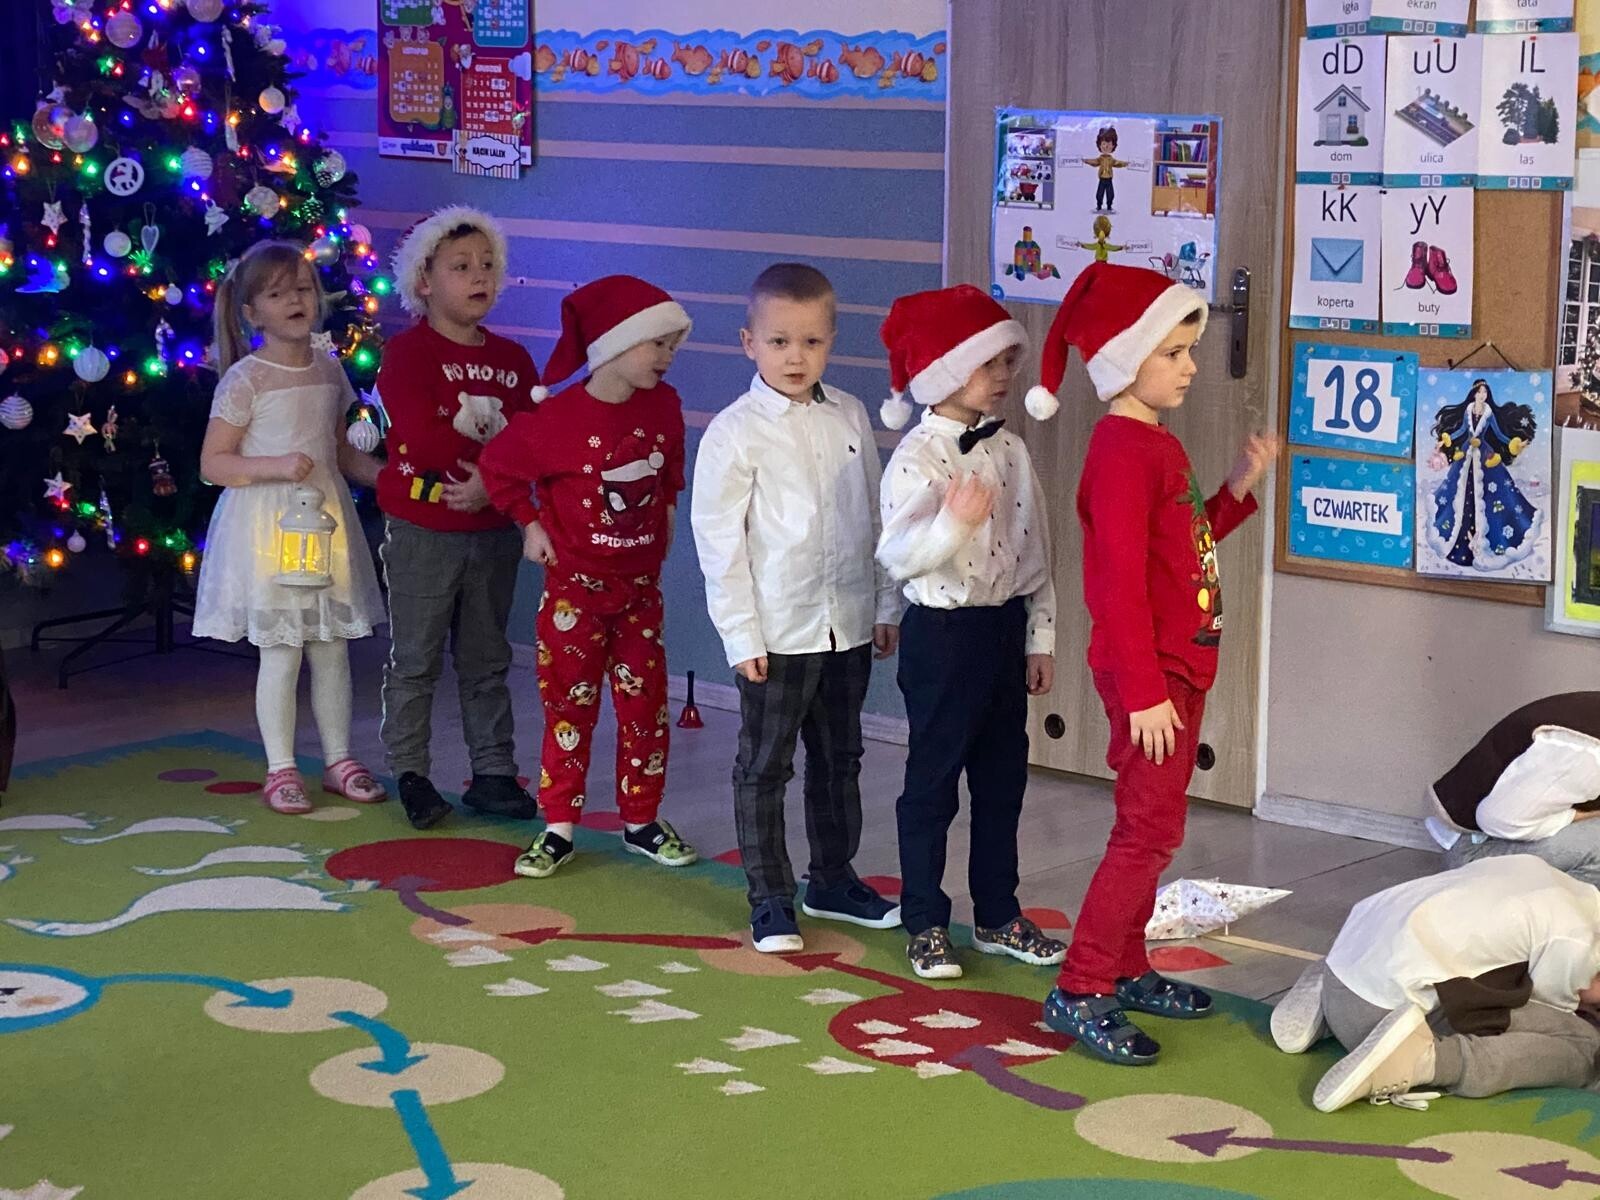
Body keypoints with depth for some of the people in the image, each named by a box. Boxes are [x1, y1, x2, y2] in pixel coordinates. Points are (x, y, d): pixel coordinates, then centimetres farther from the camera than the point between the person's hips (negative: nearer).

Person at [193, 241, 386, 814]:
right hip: (267, 524, -5)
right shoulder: (244, 379, -9)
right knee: (281, 653, -1)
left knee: (332, 647, 10)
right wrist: (275, 466, -22)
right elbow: (213, 463, -9)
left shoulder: (329, 372, 8)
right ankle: (281, 769, 10)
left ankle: (339, 759, 21)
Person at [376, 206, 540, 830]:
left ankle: (493, 773, 19)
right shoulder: (408, 352, -7)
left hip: (493, 530, 5)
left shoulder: (512, 357, 8)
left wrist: (493, 480, -19)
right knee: (415, 660, 3)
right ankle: (410, 774, 12)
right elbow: (422, 439, -22)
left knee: (486, 660, 12)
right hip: (422, 530, -5)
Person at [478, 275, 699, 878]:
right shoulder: (557, 418, -16)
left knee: (646, 703, 7)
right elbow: (498, 465, -3)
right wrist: (530, 523, -2)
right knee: (570, 705, 3)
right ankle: (558, 827, 12)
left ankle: (641, 822, 20)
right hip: (576, 584, -4)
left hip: (641, 583, 4)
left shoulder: (664, 406, -1)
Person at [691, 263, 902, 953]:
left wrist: (887, 604, 11)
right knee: (765, 767, 5)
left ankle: (832, 881, 33)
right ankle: (770, 899, 16)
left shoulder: (851, 418, 5)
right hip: (778, 632, -5)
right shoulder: (735, 433, -10)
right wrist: (741, 635, -12)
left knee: (839, 759, 17)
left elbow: (875, 517, 12)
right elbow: (718, 540, -10)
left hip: (849, 627, 5)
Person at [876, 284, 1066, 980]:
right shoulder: (917, 459, -15)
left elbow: (1036, 550, 11)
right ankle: (925, 925, 15)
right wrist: (954, 523, -39)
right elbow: (899, 556, -23)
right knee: (933, 780, 4)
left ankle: (998, 917, 27)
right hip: (943, 631, -7)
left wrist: (1040, 637, 10)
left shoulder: (1009, 449, 6)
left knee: (1003, 777, 14)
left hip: (1006, 627, 7)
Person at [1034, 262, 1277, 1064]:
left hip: (1178, 668, 10)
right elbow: (1121, 581, -23)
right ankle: (1078, 993, -2)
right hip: (1149, 674, -10)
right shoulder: (1123, 451, -18)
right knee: (1150, 831, -8)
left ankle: (1125, 969, 28)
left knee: (1150, 826, 17)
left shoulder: (1155, 446, 13)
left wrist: (1238, 488, 10)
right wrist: (1143, 691, -23)